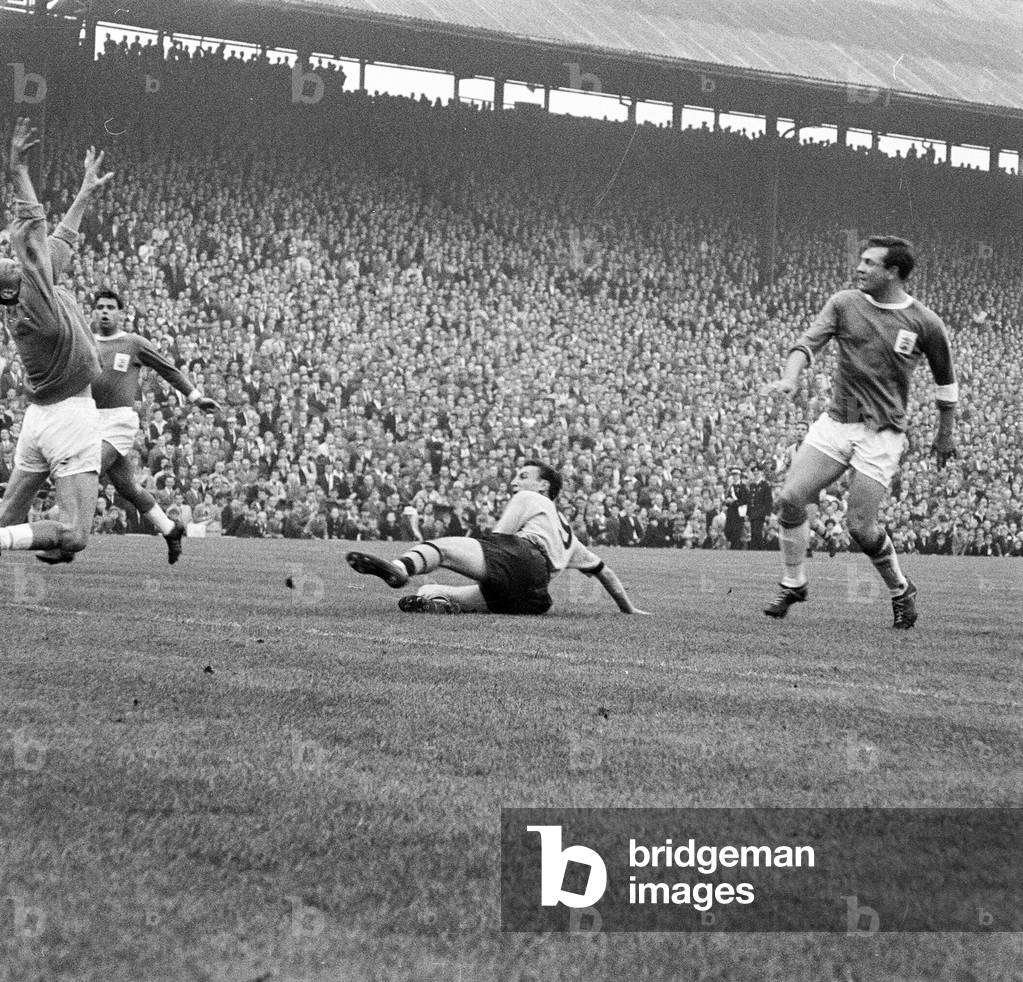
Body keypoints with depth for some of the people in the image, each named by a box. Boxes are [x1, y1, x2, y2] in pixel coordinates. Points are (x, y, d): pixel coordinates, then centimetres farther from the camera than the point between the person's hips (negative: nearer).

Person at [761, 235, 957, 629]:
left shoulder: (925, 323, -2)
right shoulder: (844, 304, 2)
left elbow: (946, 378, 11)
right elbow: (809, 341, -9)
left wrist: (945, 434, 17)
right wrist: (790, 379, -29)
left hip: (883, 434, -3)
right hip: (836, 421, 3)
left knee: (860, 526, -9)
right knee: (790, 497, -10)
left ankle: (901, 590, 18)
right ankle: (794, 583, 10)